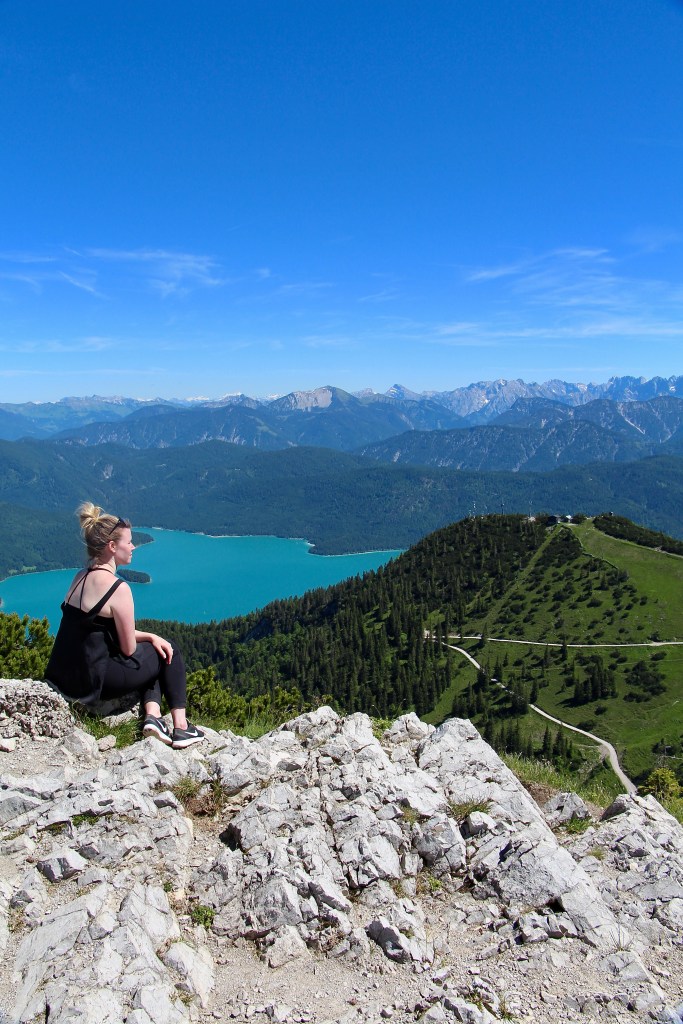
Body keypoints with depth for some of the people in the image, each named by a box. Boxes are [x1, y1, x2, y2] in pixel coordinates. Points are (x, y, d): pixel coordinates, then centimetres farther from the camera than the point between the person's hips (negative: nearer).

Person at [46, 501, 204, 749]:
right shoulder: (117, 587, -19)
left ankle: (152, 716, 10)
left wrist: (150, 636, 8)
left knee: (156, 648, 23)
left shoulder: (81, 577, 8)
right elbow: (128, 648, -12)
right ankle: (180, 726, 13)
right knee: (169, 654, 12)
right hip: (92, 682, -8)